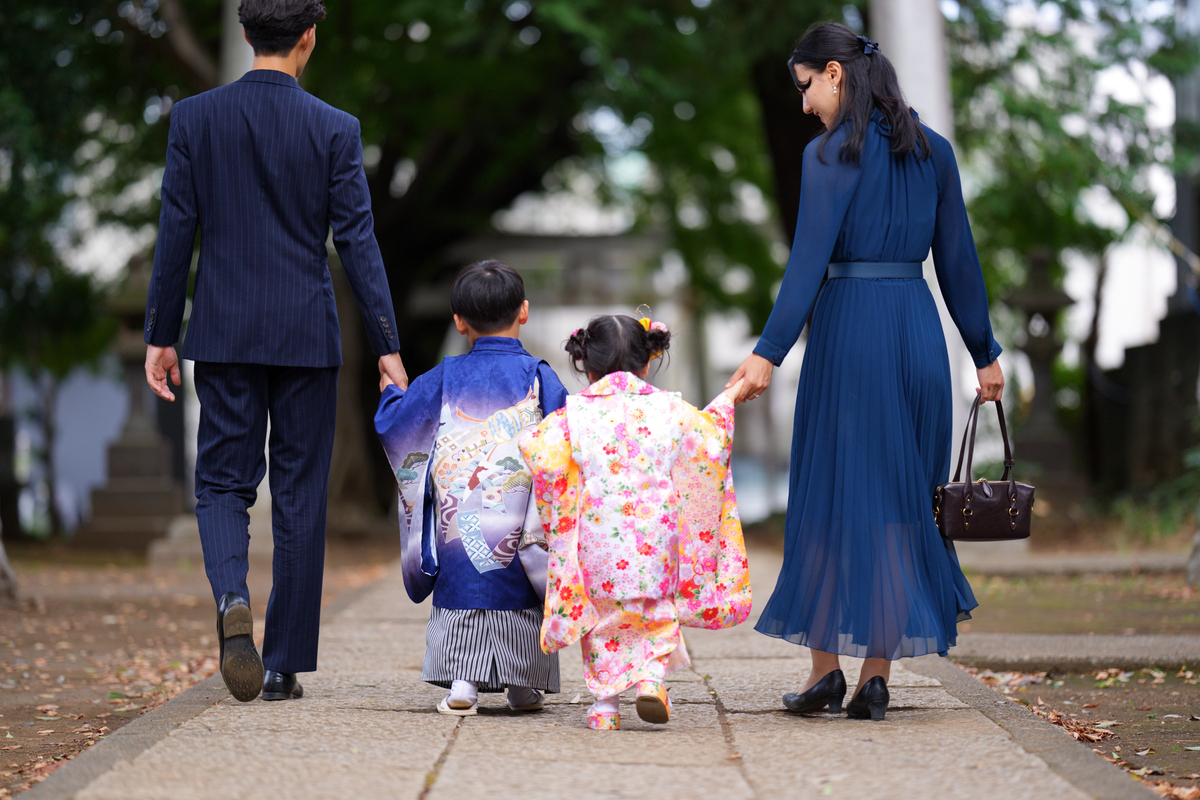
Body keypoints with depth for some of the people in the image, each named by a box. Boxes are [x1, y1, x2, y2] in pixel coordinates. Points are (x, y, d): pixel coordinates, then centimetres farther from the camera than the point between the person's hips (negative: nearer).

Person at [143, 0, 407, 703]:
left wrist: (161, 335, 7)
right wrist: (387, 348, -3)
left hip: (224, 331, 1)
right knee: (300, 495, 7)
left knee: (223, 481, 10)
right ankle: (284, 665, 9)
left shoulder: (194, 119, -1)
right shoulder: (335, 129, -5)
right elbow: (358, 242, -6)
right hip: (306, 336, -1)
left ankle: (232, 596, -20)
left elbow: (175, 236, 0)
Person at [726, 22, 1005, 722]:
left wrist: (770, 353, -17)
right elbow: (959, 259, 11)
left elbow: (810, 261, -16)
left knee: (835, 496, 4)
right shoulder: (933, 150, 9)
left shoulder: (832, 153, -8)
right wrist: (985, 353, 15)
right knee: (902, 499, 8)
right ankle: (878, 676, 7)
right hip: (919, 329, 5)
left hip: (849, 326, -5)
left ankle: (827, 668, 6)